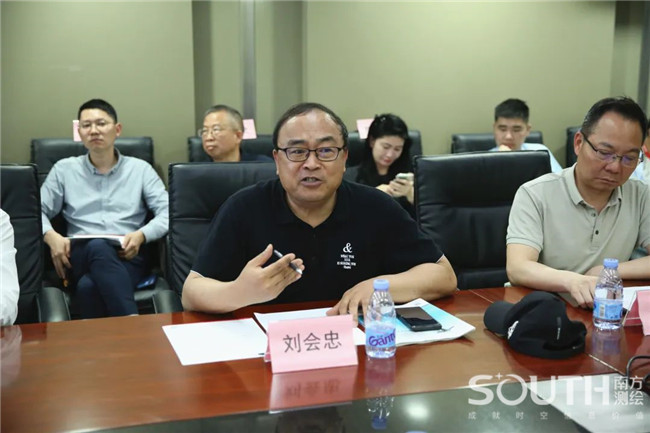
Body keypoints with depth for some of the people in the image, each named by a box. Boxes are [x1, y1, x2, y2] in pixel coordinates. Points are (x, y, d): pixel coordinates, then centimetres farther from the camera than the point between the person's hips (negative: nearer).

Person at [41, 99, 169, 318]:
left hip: (128, 257, -1)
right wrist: (50, 235, -7)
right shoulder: (64, 169, 17)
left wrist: (142, 235, -14)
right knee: (97, 246, -40)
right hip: (81, 257, 1)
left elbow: (168, 212, 5)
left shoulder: (140, 169, 13)